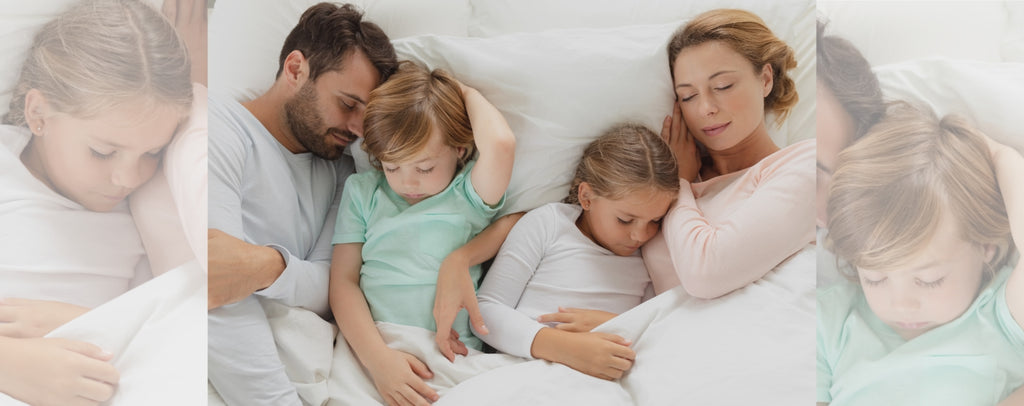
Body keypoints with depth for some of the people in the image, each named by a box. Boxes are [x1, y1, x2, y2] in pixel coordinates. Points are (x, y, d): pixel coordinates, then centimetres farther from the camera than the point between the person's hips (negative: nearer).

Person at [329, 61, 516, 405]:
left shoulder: (468, 195, 5)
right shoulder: (361, 192, 14)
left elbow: (500, 144, -17)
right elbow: (343, 281, 6)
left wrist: (467, 93, 5)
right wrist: (377, 357, -10)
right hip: (367, 348, 0)